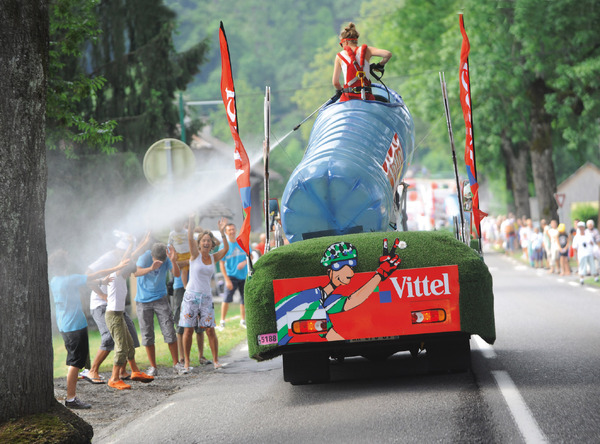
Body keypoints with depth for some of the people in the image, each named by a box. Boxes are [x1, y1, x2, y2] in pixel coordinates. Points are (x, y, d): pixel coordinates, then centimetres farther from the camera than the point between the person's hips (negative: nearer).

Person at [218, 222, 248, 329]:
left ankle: (243, 321, 24)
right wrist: (227, 280, -13)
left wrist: (244, 262, -14)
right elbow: (222, 264, -6)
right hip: (231, 275, -4)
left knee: (245, 299, 9)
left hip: (244, 275, 4)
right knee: (227, 298, -14)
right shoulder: (224, 246, -6)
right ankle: (222, 321, -5)